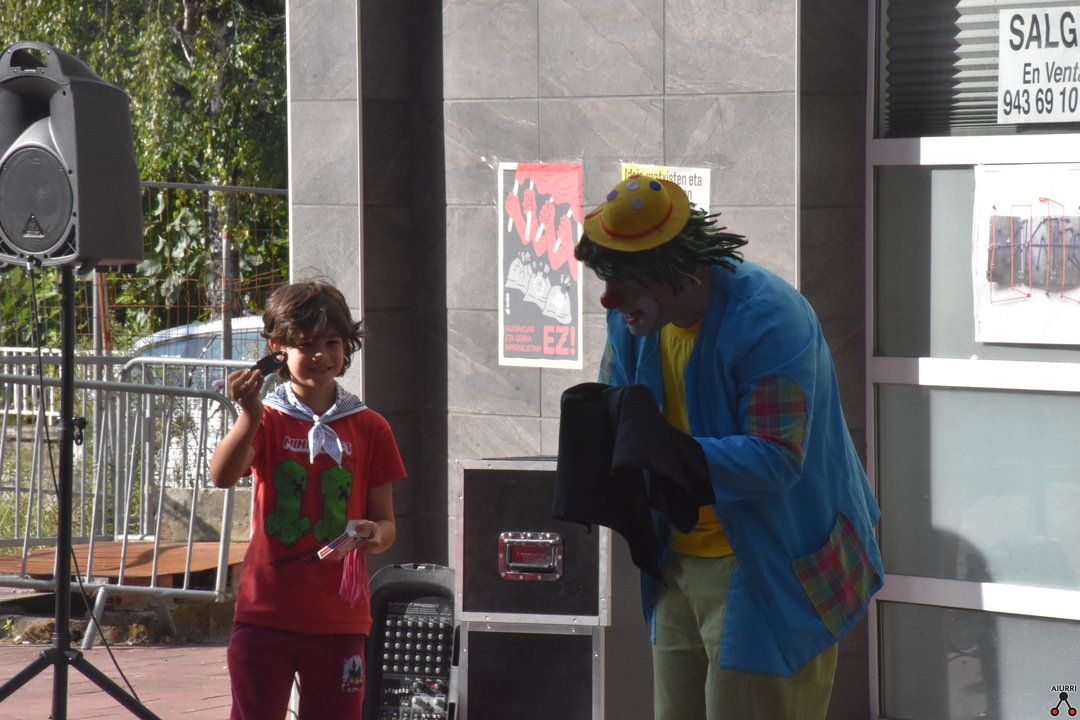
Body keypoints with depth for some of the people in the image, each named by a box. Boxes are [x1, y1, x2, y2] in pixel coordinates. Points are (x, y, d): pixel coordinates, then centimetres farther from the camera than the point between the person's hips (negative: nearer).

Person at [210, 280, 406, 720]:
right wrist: (250, 416, -36)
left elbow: (385, 523, 10)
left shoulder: (368, 428, 6)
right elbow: (221, 476, -19)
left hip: (339, 619, 2)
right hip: (265, 613, -2)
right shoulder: (266, 421, 0)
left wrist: (373, 535, -14)